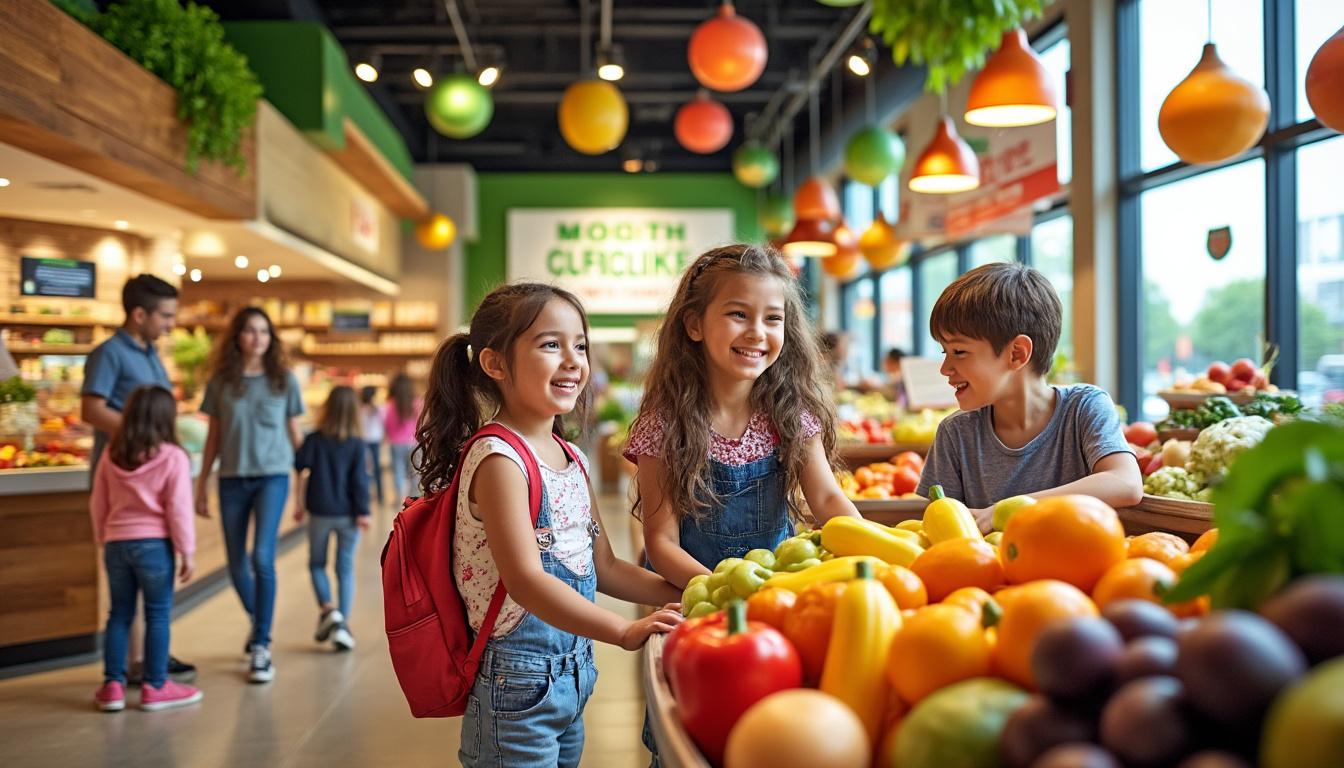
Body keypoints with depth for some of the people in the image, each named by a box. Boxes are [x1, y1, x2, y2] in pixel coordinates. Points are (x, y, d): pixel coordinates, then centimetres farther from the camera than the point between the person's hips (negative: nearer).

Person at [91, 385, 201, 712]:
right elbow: (178, 509, -10)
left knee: (119, 614, 13)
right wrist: (187, 551, -4)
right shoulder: (173, 457, -9)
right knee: (158, 615, 4)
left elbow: (98, 505, 11)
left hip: (117, 544, 5)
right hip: (154, 544, -5)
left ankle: (113, 685, 14)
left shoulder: (111, 455, 6)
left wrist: (103, 541, 23)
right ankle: (155, 686, 8)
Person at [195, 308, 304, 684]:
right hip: (232, 479, 2)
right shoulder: (221, 381, 4)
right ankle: (257, 622, 37)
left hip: (272, 476, -2)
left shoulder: (284, 380, 2)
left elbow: (294, 434, 7)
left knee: (262, 557, -17)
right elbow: (213, 437, 10)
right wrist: (201, 485, 10)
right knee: (237, 565, 9)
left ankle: (261, 647, -8)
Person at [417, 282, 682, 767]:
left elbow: (603, 567, 12)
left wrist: (689, 595, 2)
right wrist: (624, 631, -30)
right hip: (519, 684, -8)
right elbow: (525, 579, -25)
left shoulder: (572, 459, 8)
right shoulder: (498, 458, -18)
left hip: (573, 671, 8)